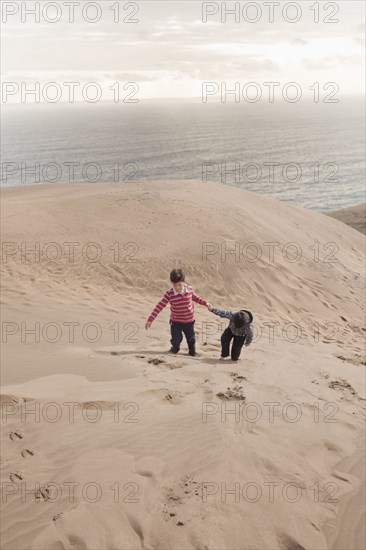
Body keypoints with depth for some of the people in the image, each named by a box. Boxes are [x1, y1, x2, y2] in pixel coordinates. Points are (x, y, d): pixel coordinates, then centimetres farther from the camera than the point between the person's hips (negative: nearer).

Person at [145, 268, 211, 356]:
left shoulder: (190, 289, -12)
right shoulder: (169, 294, -22)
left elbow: (196, 298, 12)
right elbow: (159, 306, -21)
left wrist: (206, 303, 3)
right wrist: (150, 320, -25)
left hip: (189, 321, 2)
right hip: (176, 322, -2)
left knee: (191, 340, 17)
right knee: (176, 342, 4)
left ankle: (192, 351, 47)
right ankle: (174, 349, 38)